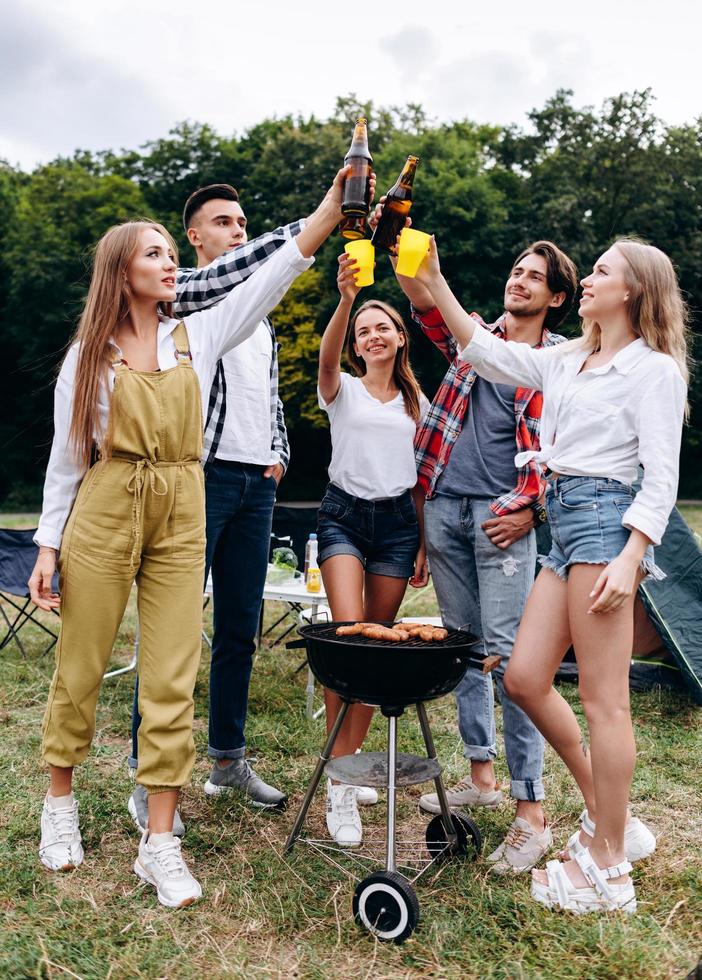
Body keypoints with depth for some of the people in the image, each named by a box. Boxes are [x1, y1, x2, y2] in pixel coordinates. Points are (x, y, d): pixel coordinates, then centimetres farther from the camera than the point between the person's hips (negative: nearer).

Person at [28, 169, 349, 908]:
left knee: (172, 679, 0)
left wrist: (337, 195, -6)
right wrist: (48, 544, 1)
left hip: (181, 515, 1)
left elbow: (276, 272, 2)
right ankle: (59, 801, 32)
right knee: (79, 669, 7)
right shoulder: (88, 353, 6)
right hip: (103, 511, -1)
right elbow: (65, 455, 6)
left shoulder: (199, 335, 9)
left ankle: (159, 842, 9)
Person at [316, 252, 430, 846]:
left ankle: (353, 758, 18)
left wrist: (425, 546, 11)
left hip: (398, 522, 3)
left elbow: (422, 480, 15)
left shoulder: (416, 403, 14)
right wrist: (345, 300, -37)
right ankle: (341, 785, -13)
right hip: (344, 514, -3)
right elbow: (327, 357, -20)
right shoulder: (343, 391, 5)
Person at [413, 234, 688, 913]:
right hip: (565, 525, 8)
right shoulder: (567, 363, 20)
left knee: (602, 698, -4)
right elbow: (487, 352, 18)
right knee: (525, 679, 6)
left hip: (604, 519, -8)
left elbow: (662, 475, -9)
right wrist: (433, 285, 13)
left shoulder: (653, 368, -2)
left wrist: (629, 560, -20)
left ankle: (609, 869, 8)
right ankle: (603, 811, 24)